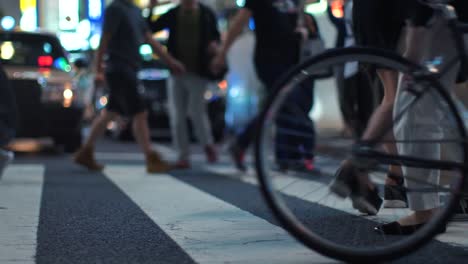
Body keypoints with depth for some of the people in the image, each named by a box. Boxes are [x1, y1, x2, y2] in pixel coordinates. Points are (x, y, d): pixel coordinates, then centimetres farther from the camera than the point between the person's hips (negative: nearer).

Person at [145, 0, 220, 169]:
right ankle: (183, 157, 7)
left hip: (198, 72, -2)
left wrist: (215, 44, -8)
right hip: (177, 72, 2)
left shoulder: (207, 14, 5)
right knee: (177, 116, 0)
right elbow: (150, 29, 2)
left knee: (196, 112, -8)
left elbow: (215, 35, 14)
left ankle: (208, 144, 19)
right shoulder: (172, 15, 6)